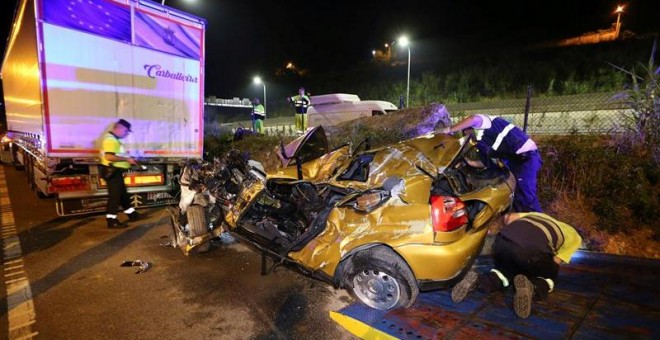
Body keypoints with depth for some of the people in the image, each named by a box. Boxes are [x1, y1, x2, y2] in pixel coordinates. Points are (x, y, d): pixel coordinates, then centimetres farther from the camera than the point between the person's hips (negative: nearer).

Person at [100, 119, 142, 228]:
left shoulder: (114, 139, 16)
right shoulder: (110, 139, -18)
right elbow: (109, 157, -29)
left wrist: (127, 159, 12)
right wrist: (126, 159, -22)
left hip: (115, 171, 11)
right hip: (112, 172, -11)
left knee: (123, 194, 18)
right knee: (114, 195, -5)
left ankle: (132, 214, 29)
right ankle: (112, 220, 2)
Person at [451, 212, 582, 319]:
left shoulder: (539, 216, 40)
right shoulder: (574, 236, 31)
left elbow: (508, 217, 26)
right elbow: (555, 262, 19)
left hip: (503, 239, 4)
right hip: (532, 248, -3)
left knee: (505, 270, 30)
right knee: (549, 277, 26)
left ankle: (478, 280, -1)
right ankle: (533, 288, -8)